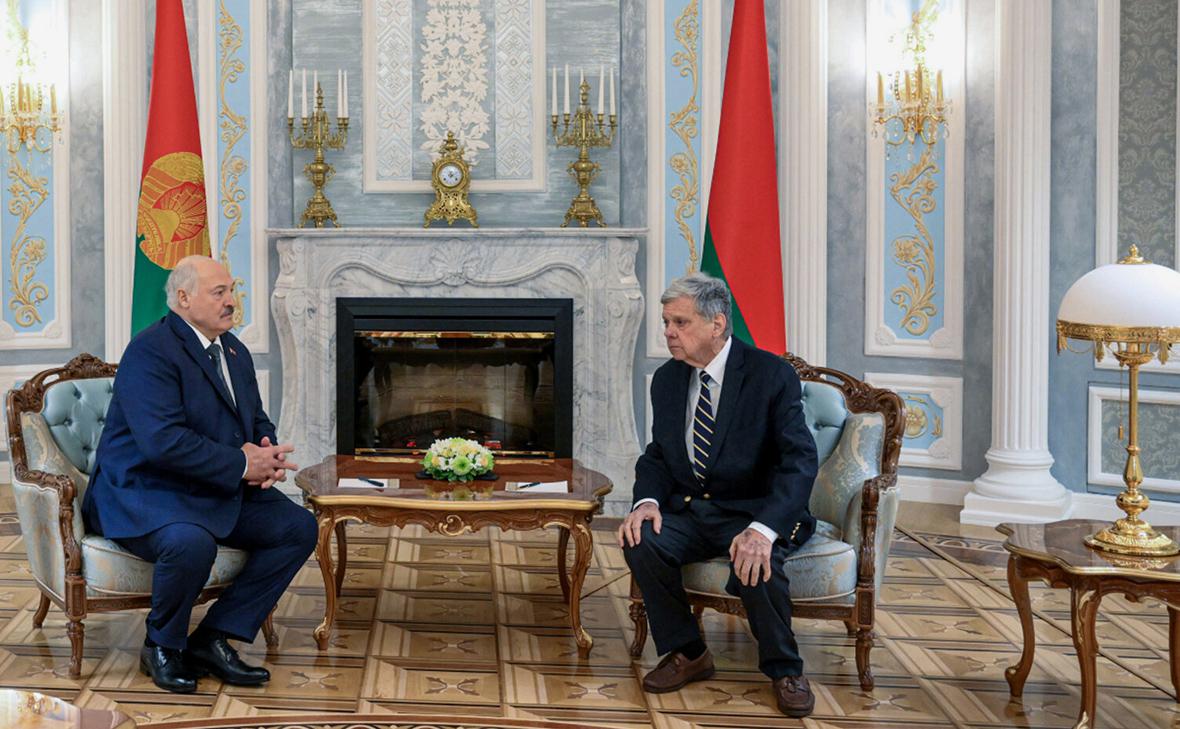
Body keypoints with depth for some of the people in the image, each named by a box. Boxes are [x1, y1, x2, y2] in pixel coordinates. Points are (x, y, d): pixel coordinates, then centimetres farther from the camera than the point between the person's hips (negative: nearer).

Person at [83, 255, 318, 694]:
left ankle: (212, 639, -2)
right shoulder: (151, 351, -16)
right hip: (144, 491, -9)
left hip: (221, 493, 9)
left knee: (299, 527, -6)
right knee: (191, 541, -38)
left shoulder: (234, 351, 12)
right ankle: (162, 647, -8)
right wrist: (241, 464, -22)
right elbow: (162, 441, -28)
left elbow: (258, 422, 20)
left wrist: (267, 456, -6)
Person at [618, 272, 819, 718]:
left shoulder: (771, 375, -13)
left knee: (755, 562, -35)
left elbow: (800, 461, -21)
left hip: (753, 511, -5)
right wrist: (647, 500, -12)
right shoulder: (667, 379, 6)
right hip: (690, 510, 5)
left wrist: (763, 529, -37)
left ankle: (784, 670, -7)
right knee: (642, 541, -25)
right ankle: (687, 654, -3)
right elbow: (658, 455, 13)